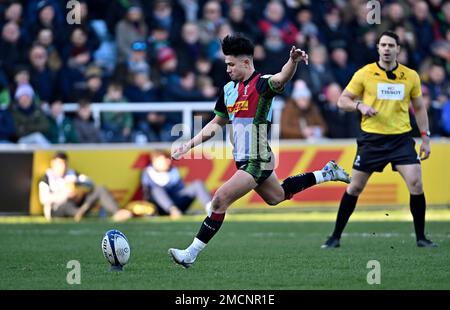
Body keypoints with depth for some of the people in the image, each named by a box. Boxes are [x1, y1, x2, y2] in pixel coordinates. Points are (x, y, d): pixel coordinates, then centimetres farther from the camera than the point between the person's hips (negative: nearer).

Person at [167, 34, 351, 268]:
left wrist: (293, 61, -61)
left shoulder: (262, 84, -16)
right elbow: (217, 123, 20)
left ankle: (191, 254, -10)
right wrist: (190, 144, 13)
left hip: (256, 162, -10)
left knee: (220, 201, -15)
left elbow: (282, 78, -39)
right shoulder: (229, 89, 8)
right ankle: (326, 173, 42)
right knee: (276, 197, 28)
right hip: (244, 160, 10)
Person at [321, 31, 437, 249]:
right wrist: (360, 105, -17)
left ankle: (421, 237, 0)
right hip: (371, 138, -1)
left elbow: (419, 108, 14)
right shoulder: (364, 74, -2)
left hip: (401, 138, 1)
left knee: (416, 184, -13)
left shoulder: (411, 76, 4)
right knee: (355, 187, 1)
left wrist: (425, 137, 7)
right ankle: (335, 237, 13)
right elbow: (342, 100, 3)